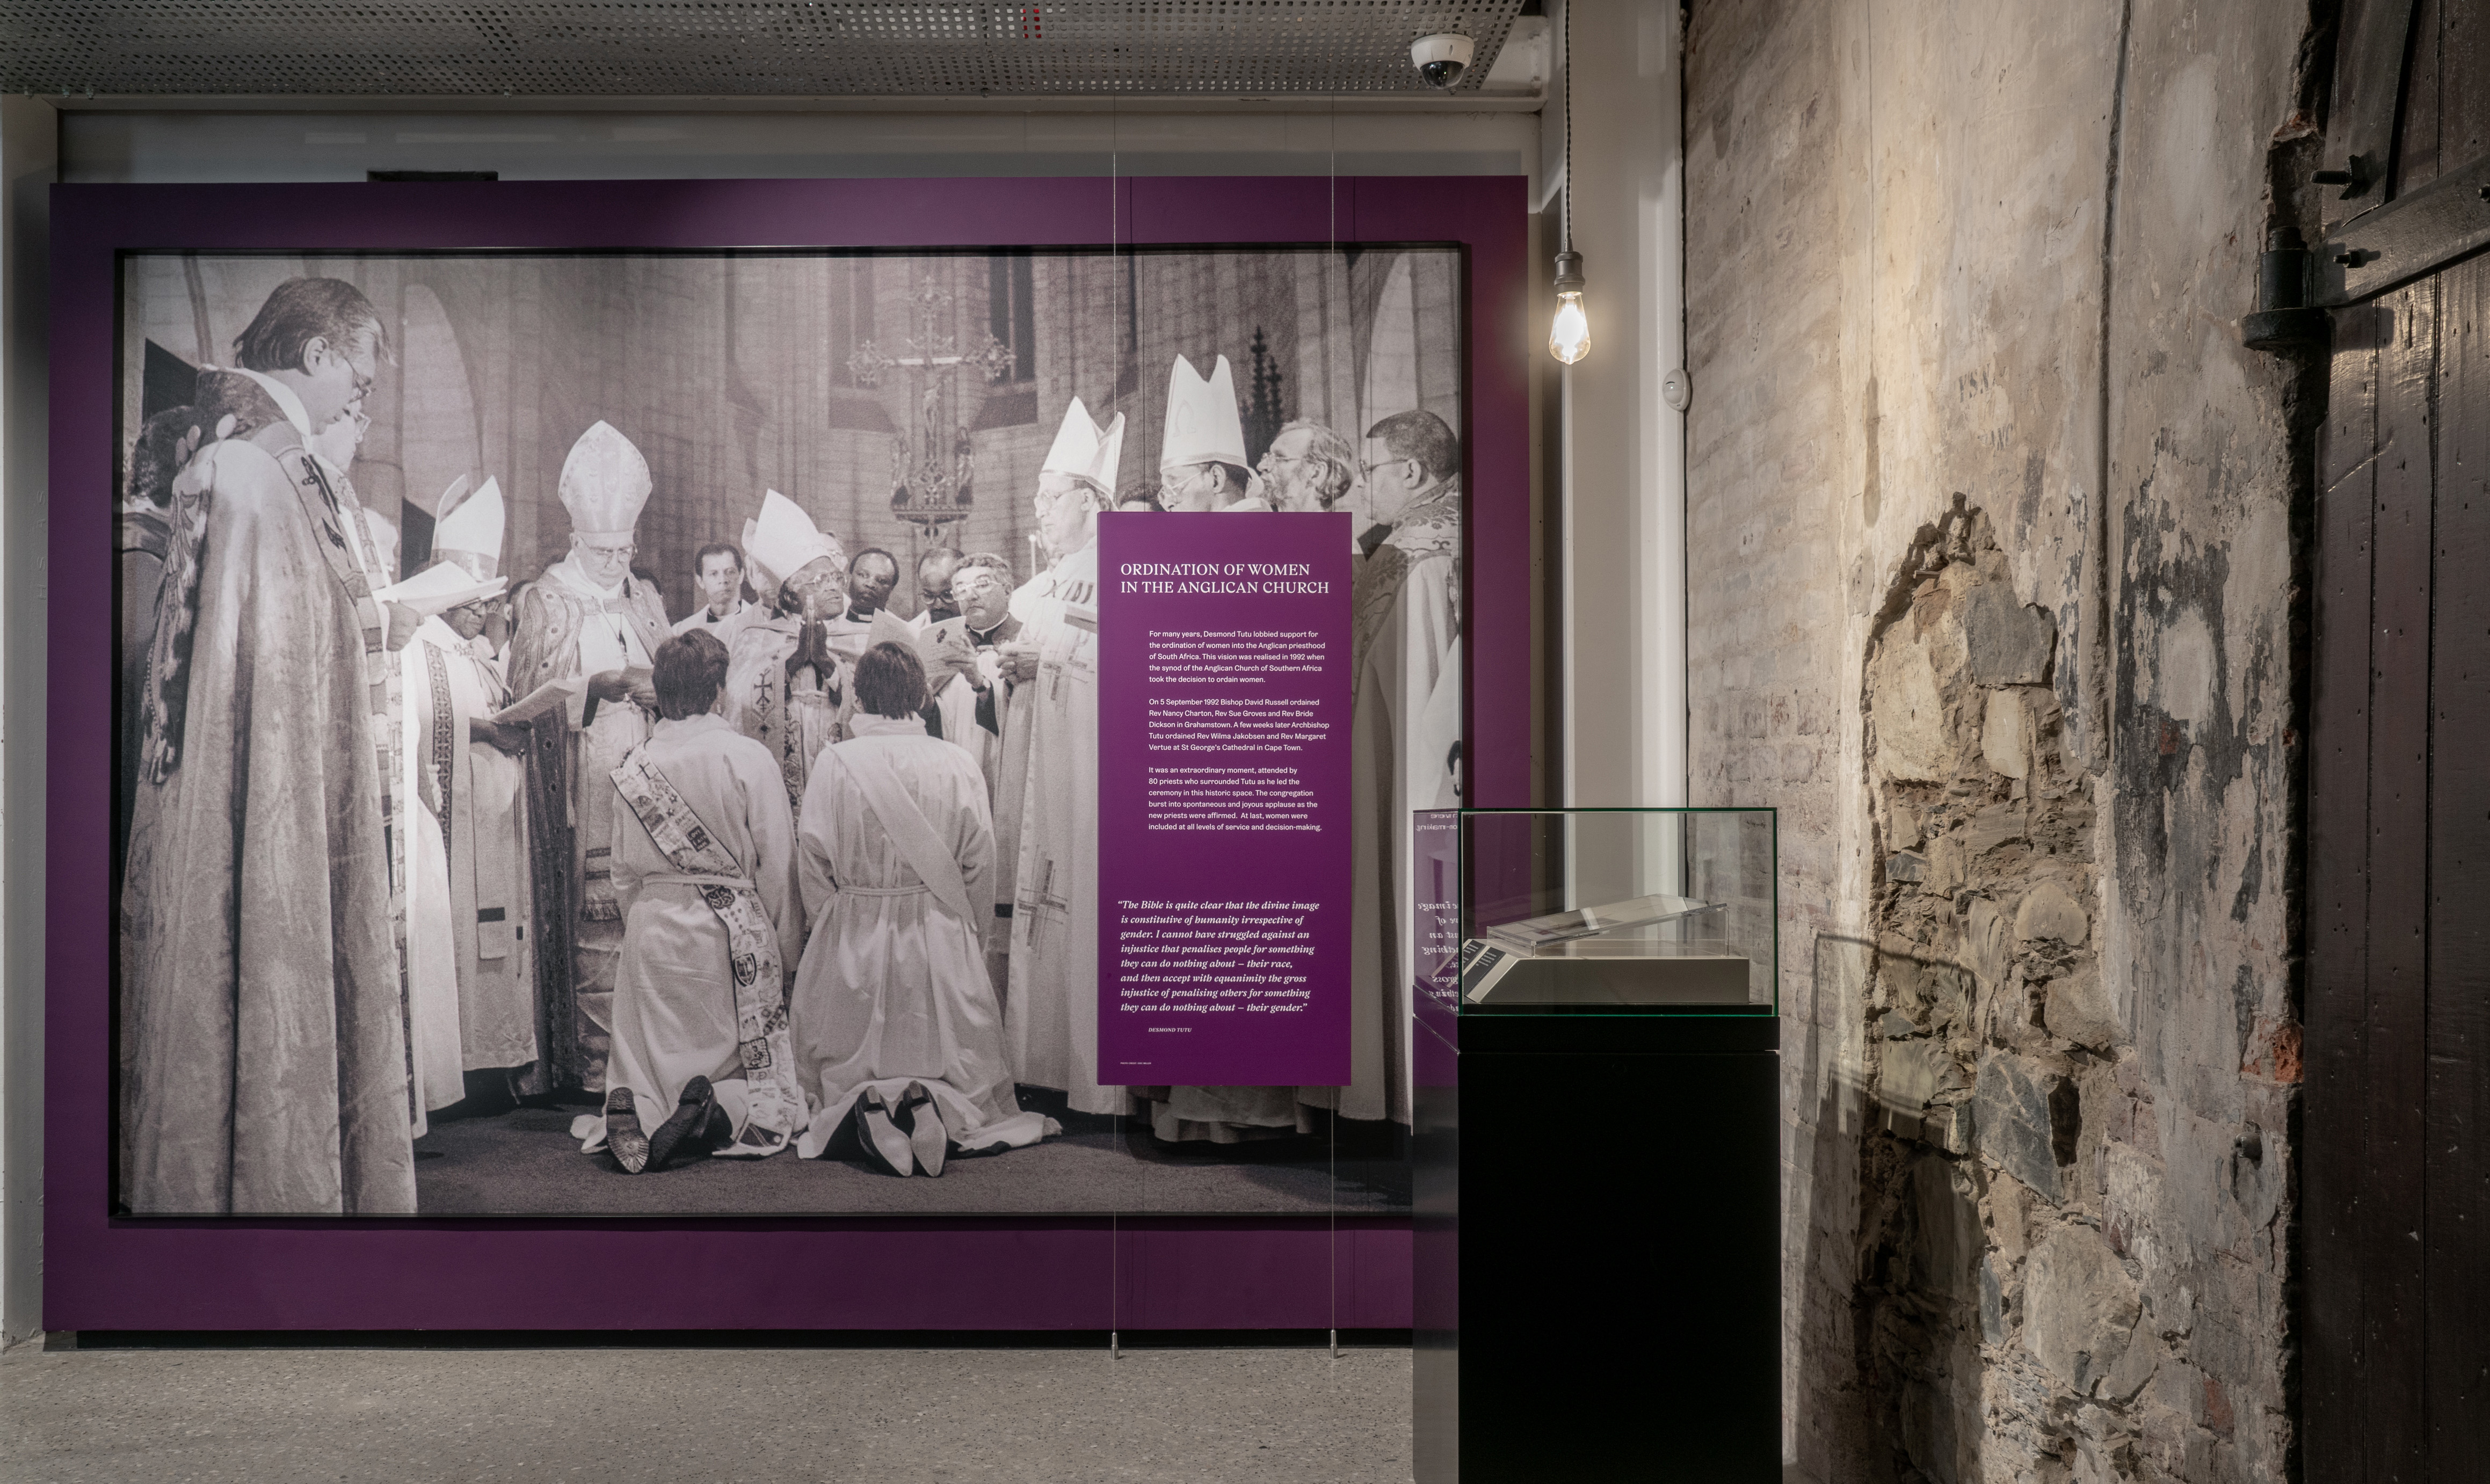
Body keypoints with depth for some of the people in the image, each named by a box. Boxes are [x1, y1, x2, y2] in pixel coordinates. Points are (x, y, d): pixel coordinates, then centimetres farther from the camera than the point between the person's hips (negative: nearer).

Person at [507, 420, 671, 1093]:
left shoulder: (646, 600, 18)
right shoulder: (546, 602, 5)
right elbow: (528, 694, -2)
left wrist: (658, 690, 0)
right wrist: (596, 686, -15)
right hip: (582, 781, -4)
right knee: (594, 918, -9)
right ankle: (595, 1060, -5)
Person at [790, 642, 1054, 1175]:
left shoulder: (834, 763, -9)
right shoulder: (958, 765, -5)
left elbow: (814, 865, -5)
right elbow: (980, 868, 0)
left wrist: (830, 928, 11)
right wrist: (966, 934, 15)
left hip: (853, 940, 0)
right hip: (941, 944, 0)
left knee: (844, 1063, 13)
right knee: (949, 1054, 12)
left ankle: (863, 1107, -18)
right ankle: (936, 1105, -18)